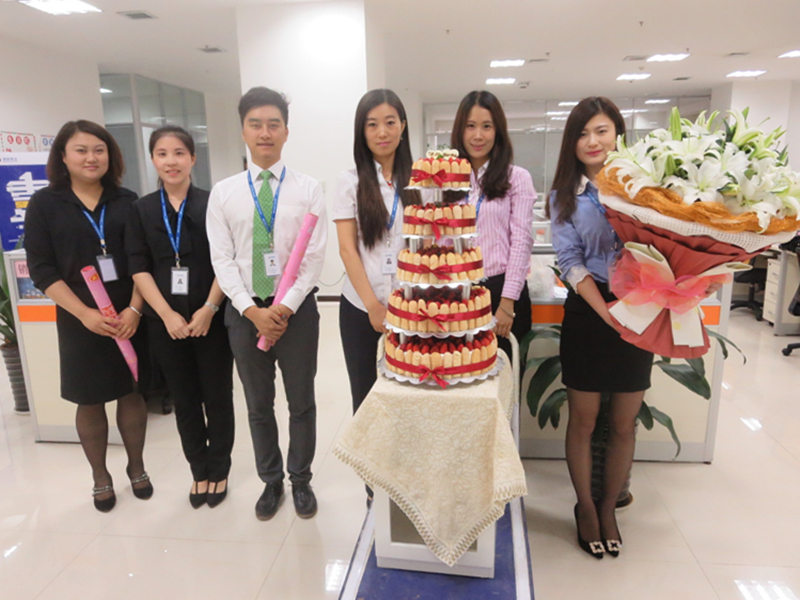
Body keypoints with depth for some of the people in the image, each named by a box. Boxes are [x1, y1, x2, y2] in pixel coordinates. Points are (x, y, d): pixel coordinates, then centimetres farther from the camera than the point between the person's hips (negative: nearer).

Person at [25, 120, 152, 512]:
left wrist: (135, 308, -12)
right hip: (80, 321, -1)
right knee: (90, 400, 9)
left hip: (130, 317, 1)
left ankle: (136, 467, 29)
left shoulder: (127, 201, 4)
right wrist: (85, 314, -15)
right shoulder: (44, 204, 0)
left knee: (132, 391, 10)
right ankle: (100, 476, 29)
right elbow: (41, 269, -5)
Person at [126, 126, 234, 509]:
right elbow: (138, 267, 1)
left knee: (217, 396, 6)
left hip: (211, 317, -2)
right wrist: (167, 314, -10)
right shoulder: (142, 209, 7)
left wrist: (209, 309, -14)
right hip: (165, 321, 2)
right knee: (184, 399, 12)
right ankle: (199, 470, 28)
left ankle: (219, 470, 24)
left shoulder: (212, 203, 0)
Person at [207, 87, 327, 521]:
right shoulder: (223, 193, 2)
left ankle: (301, 480, 33)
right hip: (245, 309, 2)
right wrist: (252, 310, -12)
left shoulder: (308, 189, -2)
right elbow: (222, 259, -2)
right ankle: (271, 481, 35)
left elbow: (314, 257, -8)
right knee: (258, 404, 15)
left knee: (301, 402, 11)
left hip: (296, 307, -1)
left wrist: (285, 307, -16)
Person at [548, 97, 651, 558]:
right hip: (587, 313, -1)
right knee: (584, 420, 8)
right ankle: (585, 506, 30)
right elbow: (571, 262, -6)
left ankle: (609, 506, 32)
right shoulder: (564, 196, 2)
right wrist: (608, 313, -18)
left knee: (624, 423, 11)